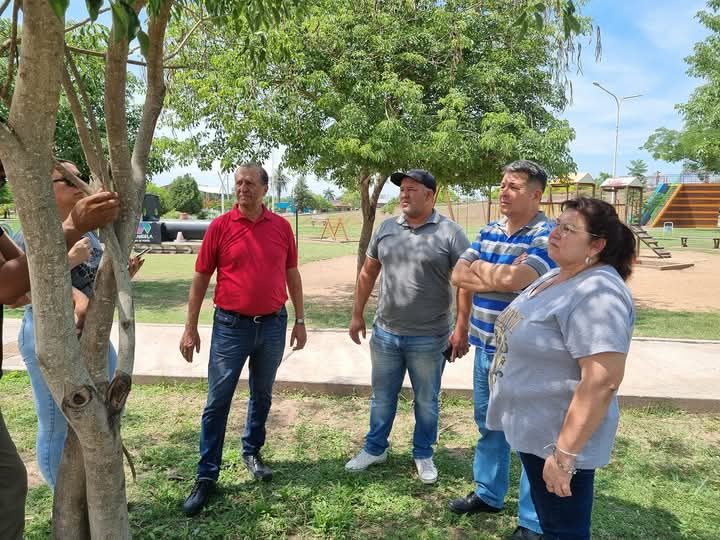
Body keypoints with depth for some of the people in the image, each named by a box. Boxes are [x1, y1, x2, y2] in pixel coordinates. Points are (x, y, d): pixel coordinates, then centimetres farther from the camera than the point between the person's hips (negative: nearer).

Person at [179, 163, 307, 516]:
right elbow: (200, 279, -1)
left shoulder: (281, 226, 0)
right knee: (217, 402, 3)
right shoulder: (220, 226, -5)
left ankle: (252, 453, 38)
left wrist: (300, 320, 6)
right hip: (231, 326, -2)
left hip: (272, 325, 2)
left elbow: (292, 275, 8)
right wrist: (190, 328, -2)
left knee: (262, 395, 17)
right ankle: (206, 476, 16)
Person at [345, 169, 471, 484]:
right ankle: (374, 449, 37)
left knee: (426, 401, 15)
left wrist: (461, 330, -14)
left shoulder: (449, 233, -9)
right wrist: (357, 315, 11)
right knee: (382, 397, 18)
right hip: (385, 334, 4)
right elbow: (367, 274, 11)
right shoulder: (386, 229, 4)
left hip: (429, 338, -3)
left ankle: (423, 455, 35)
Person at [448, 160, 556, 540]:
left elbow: (512, 280, -29)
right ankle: (488, 493, 40)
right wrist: (499, 276, -15)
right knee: (488, 425, 21)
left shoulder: (547, 236, -15)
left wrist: (480, 268, -10)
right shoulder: (489, 231, 8)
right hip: (485, 349, 7)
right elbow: (458, 276, 0)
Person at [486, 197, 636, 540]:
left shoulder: (597, 293, -25)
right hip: (534, 428, 9)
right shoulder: (556, 277, 6)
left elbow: (602, 382, -30)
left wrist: (564, 454, -27)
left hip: (557, 438, -9)